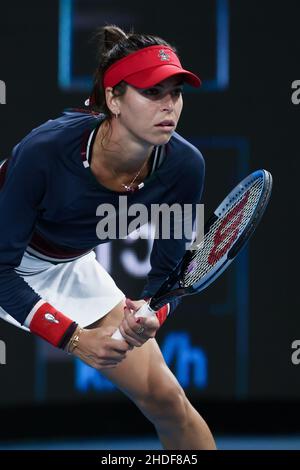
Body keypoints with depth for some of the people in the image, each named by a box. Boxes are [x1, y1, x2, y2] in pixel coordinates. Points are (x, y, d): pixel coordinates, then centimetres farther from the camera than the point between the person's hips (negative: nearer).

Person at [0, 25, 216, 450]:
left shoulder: (183, 166, -24)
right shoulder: (45, 151, -36)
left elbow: (168, 271, -11)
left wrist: (151, 317, -33)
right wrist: (73, 338, -36)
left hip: (71, 269, 4)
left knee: (164, 398, -1)